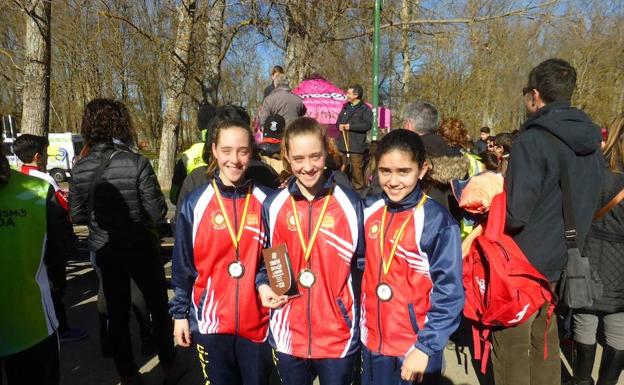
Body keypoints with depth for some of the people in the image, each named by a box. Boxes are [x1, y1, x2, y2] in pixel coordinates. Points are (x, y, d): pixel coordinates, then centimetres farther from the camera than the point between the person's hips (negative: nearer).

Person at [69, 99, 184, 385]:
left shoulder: (80, 170, -7)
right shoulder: (136, 163, -19)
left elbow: (77, 216, -1)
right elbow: (157, 212, -19)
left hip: (104, 251, 3)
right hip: (141, 248, -3)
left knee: (117, 313, 16)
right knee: (159, 307, 15)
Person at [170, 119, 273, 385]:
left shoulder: (265, 201, -3)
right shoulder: (195, 203, -4)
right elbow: (183, 264, 2)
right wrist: (180, 313, 3)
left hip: (257, 320, 1)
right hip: (211, 320, 0)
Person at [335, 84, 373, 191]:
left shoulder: (365, 109, -3)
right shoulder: (345, 107, 19)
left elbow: (368, 125, -15)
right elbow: (338, 120, 27)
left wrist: (351, 126, -14)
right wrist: (339, 125, 1)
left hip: (357, 145, -6)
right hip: (343, 143, 6)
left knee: (357, 167, -9)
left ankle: (358, 187, 1)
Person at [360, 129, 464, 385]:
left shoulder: (437, 221, -15)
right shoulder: (369, 211, -2)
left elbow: (449, 294, -14)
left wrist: (425, 347, -15)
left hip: (416, 349, -4)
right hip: (373, 343, 4)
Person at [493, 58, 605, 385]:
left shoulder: (532, 141, -21)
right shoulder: (590, 143, 5)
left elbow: (515, 215, -25)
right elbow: (588, 205, 14)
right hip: (560, 259, 8)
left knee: (511, 347, 5)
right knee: (544, 339, 22)